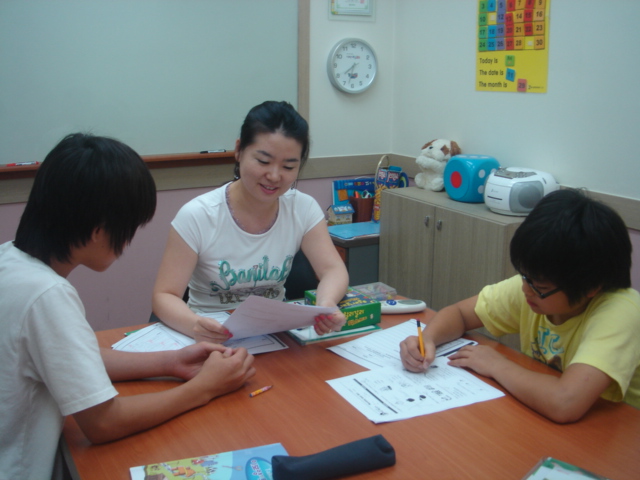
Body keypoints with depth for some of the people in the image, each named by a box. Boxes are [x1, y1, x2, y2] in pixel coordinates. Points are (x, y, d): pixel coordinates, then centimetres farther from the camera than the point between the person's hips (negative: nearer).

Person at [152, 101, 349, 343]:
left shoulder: (304, 209, -5)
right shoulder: (196, 216, -14)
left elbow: (334, 270, -10)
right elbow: (164, 296, -14)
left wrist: (326, 303, -34)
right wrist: (194, 324, -37)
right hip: (213, 338, -4)